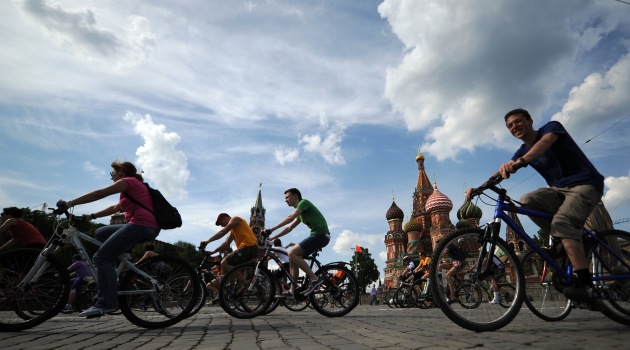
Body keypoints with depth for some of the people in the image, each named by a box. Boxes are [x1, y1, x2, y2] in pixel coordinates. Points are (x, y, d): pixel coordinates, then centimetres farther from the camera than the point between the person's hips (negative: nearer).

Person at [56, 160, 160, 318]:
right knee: (101, 233, 20)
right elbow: (115, 208, 32)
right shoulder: (135, 186, 31)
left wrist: (69, 203, -5)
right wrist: (91, 216, 26)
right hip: (148, 227, 10)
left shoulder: (128, 181, 2)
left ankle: (106, 303, -16)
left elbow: (99, 194, -8)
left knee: (101, 257, -10)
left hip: (140, 225, -10)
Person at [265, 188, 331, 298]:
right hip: (317, 235, 10)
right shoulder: (300, 214, 23)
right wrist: (272, 238, 17)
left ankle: (315, 279, -15)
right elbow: (289, 228, 22)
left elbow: (290, 217, -19)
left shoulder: (304, 202, -6)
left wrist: (271, 229, -22)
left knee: (292, 253, -17)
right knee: (293, 257, 6)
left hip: (321, 235, -10)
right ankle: (292, 291, 9)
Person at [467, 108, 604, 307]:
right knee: (527, 201, -23)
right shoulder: (523, 151, 7)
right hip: (558, 189, 6)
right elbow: (502, 171, -3)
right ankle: (569, 243, -9)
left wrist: (520, 161, -52)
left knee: (562, 221, -30)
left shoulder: (552, 127, -8)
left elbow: (545, 142, -32)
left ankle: (585, 285, -31)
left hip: (585, 184, -6)